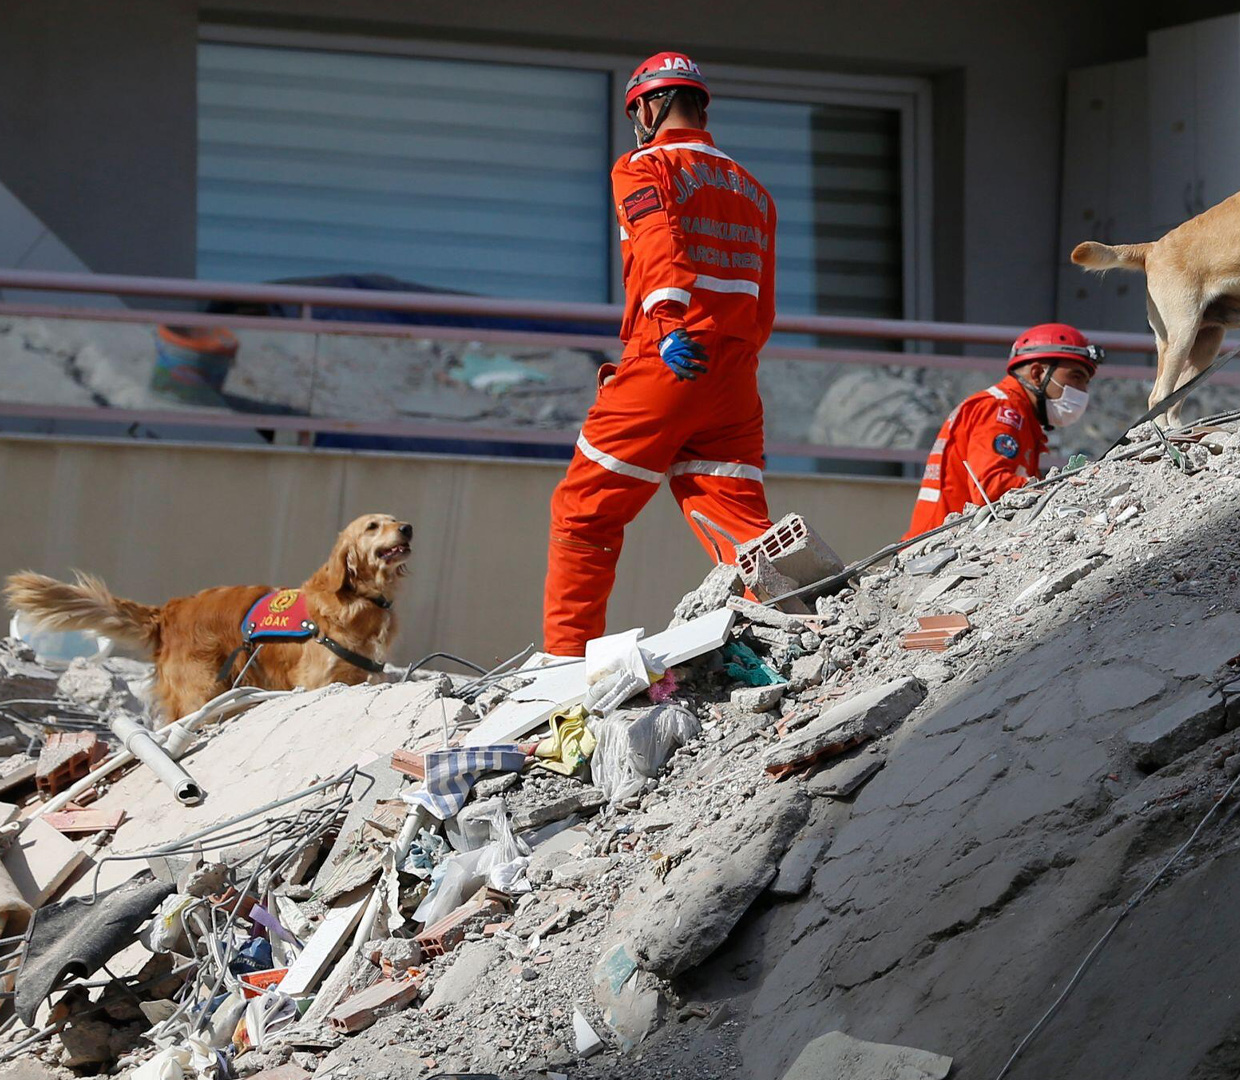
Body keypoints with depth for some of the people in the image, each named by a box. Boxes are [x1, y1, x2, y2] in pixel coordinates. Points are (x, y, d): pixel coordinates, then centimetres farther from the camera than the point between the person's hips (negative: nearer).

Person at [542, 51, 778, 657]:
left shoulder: (644, 168, 3)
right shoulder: (753, 192, 23)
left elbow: (660, 246, -18)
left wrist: (670, 324, -32)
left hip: (670, 361, -5)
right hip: (735, 380, 5)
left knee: (583, 514, 6)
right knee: (739, 525, 0)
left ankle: (566, 658, 4)